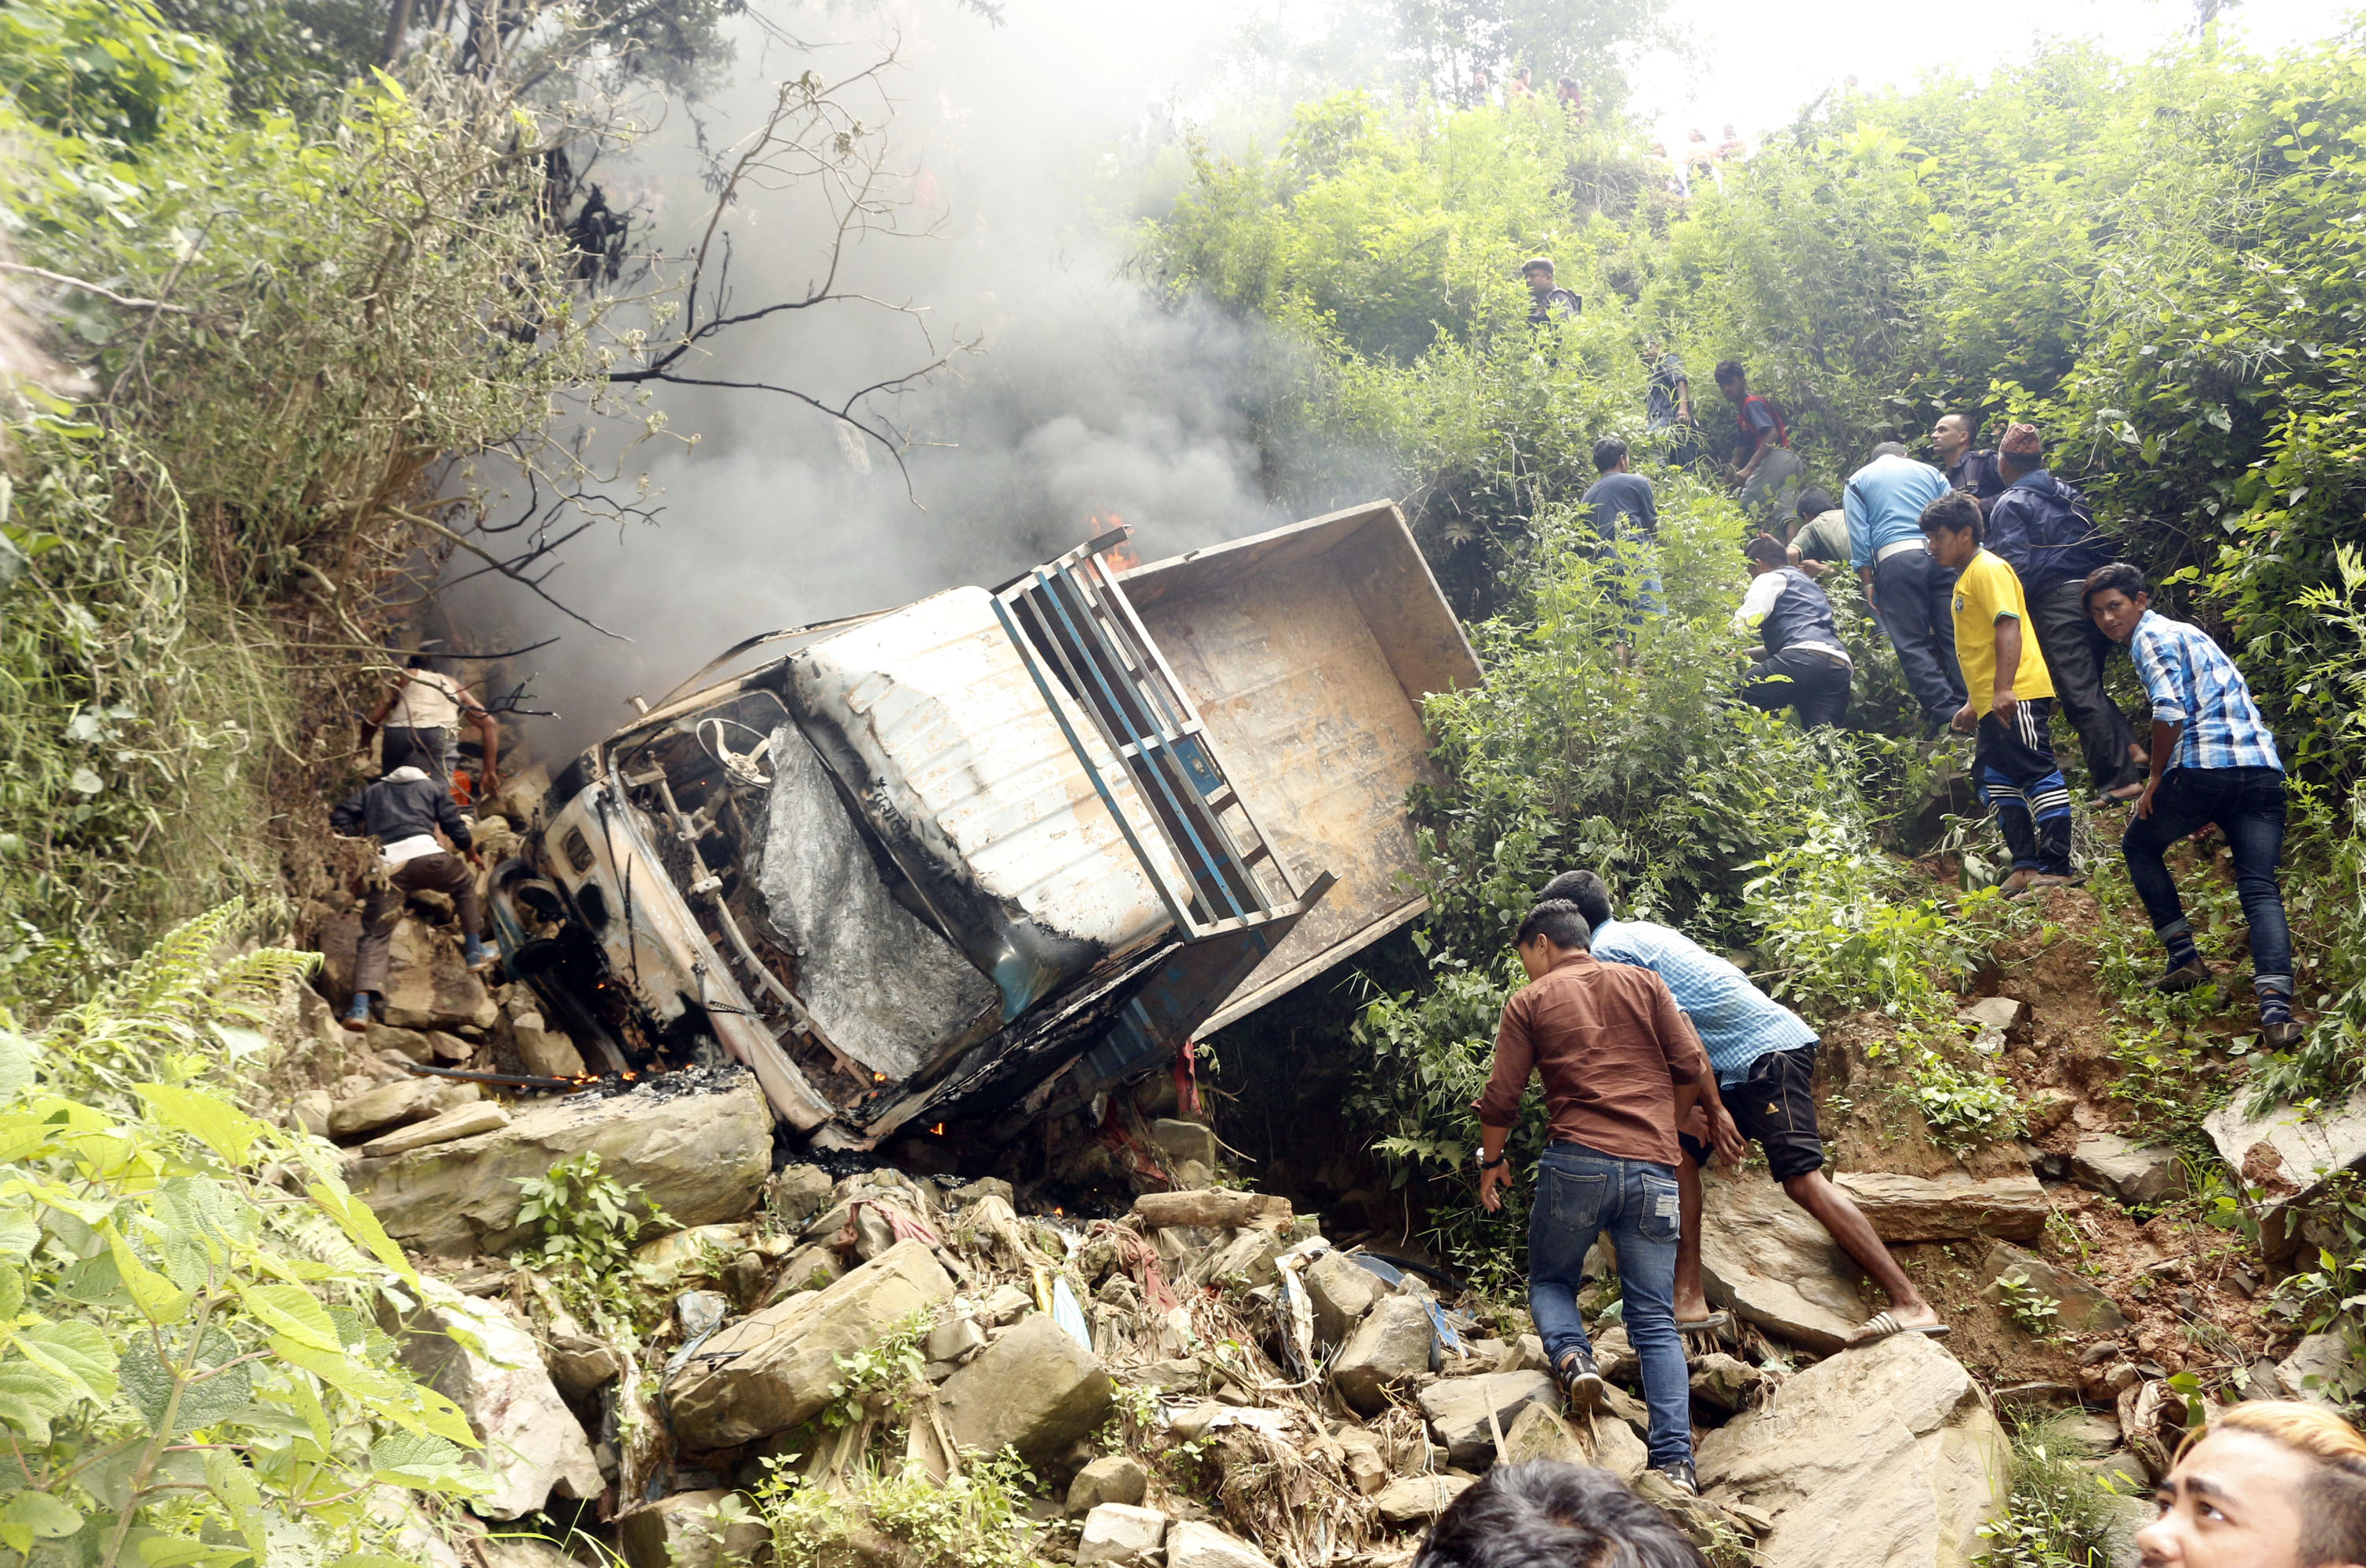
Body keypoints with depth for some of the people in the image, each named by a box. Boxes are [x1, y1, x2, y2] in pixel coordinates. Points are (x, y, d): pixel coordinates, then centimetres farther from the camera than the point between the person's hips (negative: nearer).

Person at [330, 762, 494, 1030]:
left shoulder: (371, 792, 32)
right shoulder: (435, 787, 25)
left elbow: (339, 819, 18)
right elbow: (454, 825, 18)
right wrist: (471, 853, 34)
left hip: (383, 868, 2)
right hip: (424, 854, -2)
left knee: (375, 936, 1)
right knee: (465, 884, 29)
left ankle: (360, 1006, -17)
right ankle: (474, 951, 29)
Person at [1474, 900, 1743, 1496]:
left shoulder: (1530, 1001, 8)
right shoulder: (1643, 983, 12)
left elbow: (1501, 1098, 6)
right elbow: (1691, 1068, 7)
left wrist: (1491, 1161, 21)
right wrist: (1687, 1120, 28)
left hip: (1578, 1162, -2)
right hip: (1654, 1169, 2)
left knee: (1550, 1280, 19)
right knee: (1656, 1323, 5)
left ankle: (1571, 1353, -11)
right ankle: (1674, 1459, -7)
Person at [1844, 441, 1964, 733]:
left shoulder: (1858, 481, 18)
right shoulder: (1931, 473, 24)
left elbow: (1858, 535, 6)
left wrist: (1868, 582, 5)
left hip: (1895, 558, -3)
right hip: (1942, 555, 3)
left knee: (1911, 644, -3)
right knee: (1955, 637, 3)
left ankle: (1945, 713, -12)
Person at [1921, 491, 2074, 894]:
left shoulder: (1988, 569, -8)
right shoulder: (1965, 578, 22)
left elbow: (2009, 627, -20)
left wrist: (2003, 690, -28)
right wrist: (1973, 704, 25)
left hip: (2016, 697, -11)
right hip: (1992, 704, 11)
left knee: (2037, 774, -10)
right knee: (1993, 780, 11)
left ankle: (2056, 868, -10)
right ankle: (2026, 866, 13)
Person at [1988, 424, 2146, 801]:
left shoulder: (2009, 504, -3)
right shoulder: (2070, 494, 20)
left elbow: (2015, 565, -13)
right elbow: (2101, 546, 22)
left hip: (2054, 602, -8)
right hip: (2095, 595, 8)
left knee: (2079, 692, -6)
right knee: (2090, 682, 21)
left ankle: (2118, 778, -8)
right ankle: (2128, 747, 8)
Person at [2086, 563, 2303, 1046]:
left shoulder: (2151, 636, 0)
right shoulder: (2187, 633, 28)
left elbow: (2170, 712, -16)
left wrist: (2156, 779, -3)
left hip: (2205, 765, -7)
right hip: (2264, 767, 7)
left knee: (2140, 846, 18)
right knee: (2261, 889, -2)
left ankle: (2185, 958, 12)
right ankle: (2277, 1009, -18)